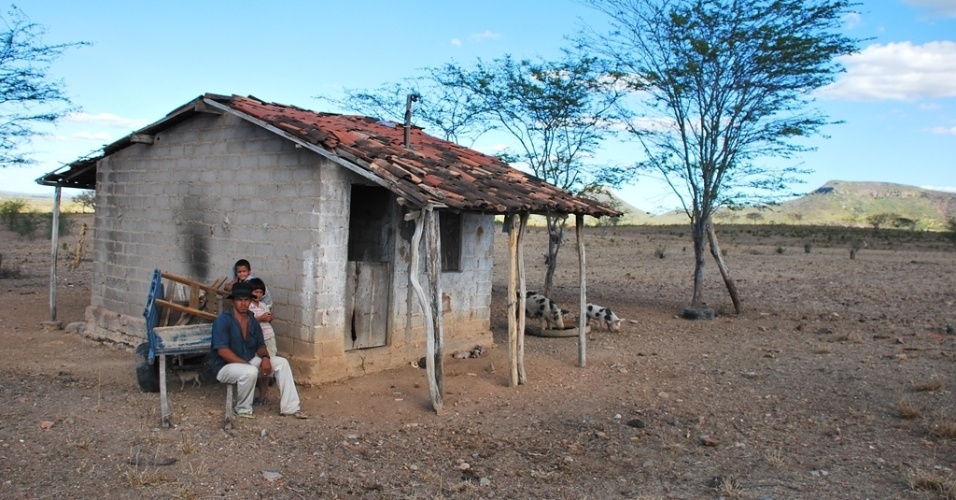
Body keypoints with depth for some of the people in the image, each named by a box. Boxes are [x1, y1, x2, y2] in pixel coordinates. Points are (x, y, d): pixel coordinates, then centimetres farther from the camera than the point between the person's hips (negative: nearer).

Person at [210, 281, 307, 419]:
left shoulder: (253, 321, 5)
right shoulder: (223, 320, -17)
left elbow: (260, 345, 10)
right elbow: (222, 351, -23)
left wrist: (265, 357, -13)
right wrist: (247, 365, -25)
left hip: (249, 362, 7)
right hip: (226, 366, -7)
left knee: (282, 362, -8)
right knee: (250, 372, -37)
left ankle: (289, 407, -8)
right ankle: (243, 409, -12)